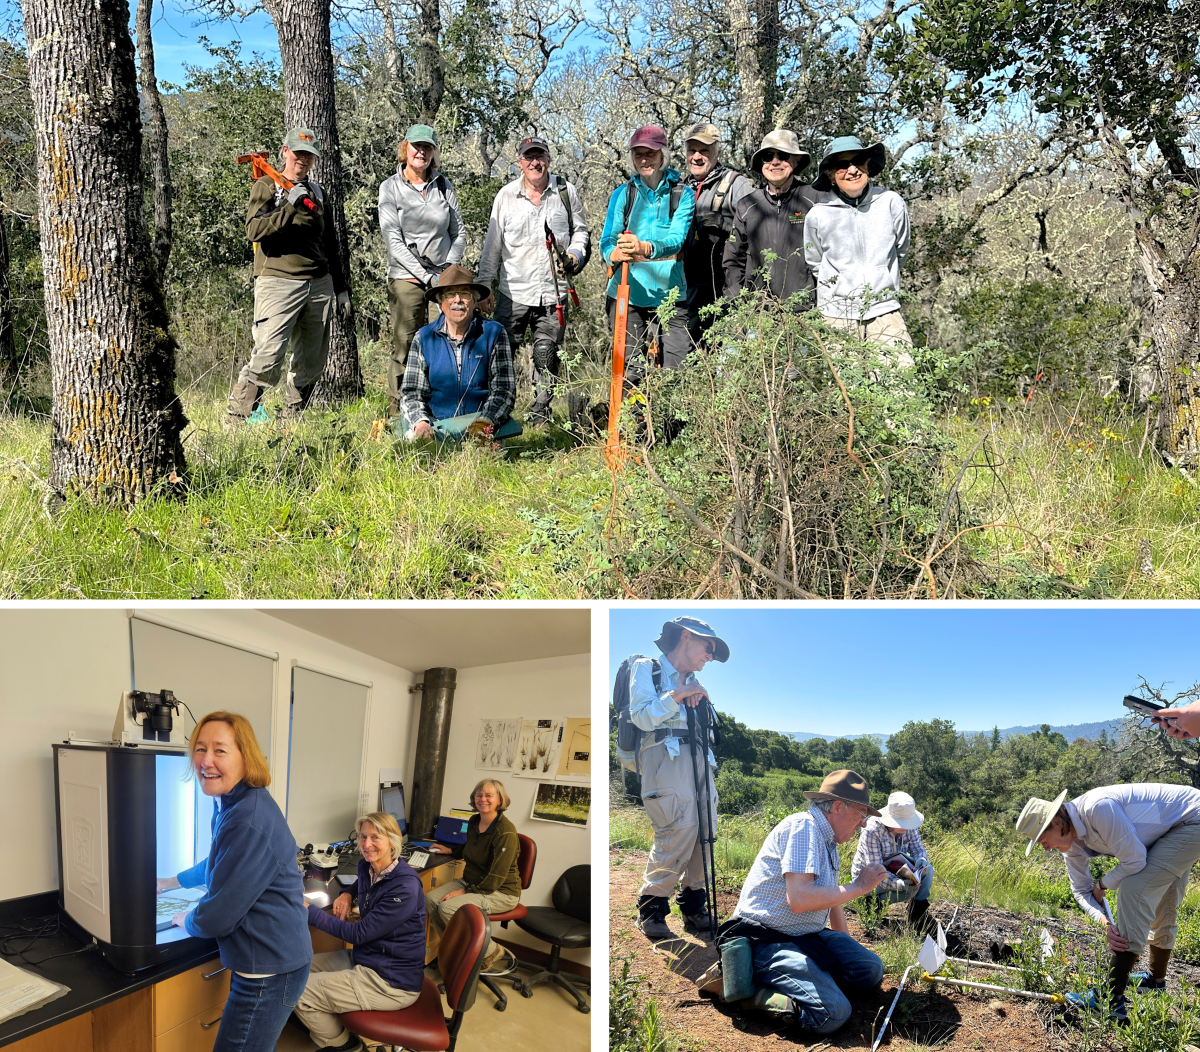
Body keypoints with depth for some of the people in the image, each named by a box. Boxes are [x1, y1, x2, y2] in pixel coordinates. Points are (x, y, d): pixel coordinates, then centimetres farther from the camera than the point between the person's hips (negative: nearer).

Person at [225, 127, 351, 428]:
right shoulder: (267, 186, 4)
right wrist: (290, 207, -22)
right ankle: (235, 421, -6)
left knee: (312, 364, 5)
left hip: (319, 285, 6)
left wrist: (341, 287, 22)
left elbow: (330, 244, 26)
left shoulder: (317, 191, 20)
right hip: (278, 282, -6)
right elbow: (254, 229, -12)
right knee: (267, 359, -16)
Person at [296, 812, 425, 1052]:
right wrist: (347, 894, 5)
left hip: (391, 982, -9)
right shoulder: (367, 867, 1)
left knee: (298, 992, -10)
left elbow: (358, 934, -23)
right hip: (364, 958, 9)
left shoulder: (404, 887, -25)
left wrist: (308, 911, -21)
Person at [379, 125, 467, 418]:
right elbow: (393, 239, -5)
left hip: (445, 276, 3)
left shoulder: (444, 186, 13)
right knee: (405, 346, -4)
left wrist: (448, 269, -3)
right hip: (407, 277, -3)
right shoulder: (391, 187, 3)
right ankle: (397, 411, 4)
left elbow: (459, 232, 13)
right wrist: (426, 276, -11)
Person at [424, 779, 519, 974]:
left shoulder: (505, 832, -21)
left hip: (500, 892, -8)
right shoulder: (474, 822, 4)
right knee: (430, 899, -12)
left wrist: (465, 891, -21)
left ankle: (489, 951, -8)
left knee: (448, 908, -26)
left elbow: (496, 878, -22)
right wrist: (451, 850, 17)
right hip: (471, 882, 8)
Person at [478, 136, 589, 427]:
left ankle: (540, 418, 14)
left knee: (547, 357, 4)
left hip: (553, 292, 0)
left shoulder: (566, 191, 5)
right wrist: (485, 284, 6)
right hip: (513, 292, 0)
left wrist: (575, 255, -4)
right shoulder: (506, 196, 5)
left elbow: (580, 229, 16)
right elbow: (492, 244, 9)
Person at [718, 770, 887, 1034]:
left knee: (871, 970, -2)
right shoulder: (803, 827, -17)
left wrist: (847, 945, 32)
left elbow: (831, 896, 28)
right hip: (766, 940, -10)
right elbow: (799, 899, -29)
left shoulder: (829, 839, 15)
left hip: (807, 935, 10)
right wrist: (858, 886, -18)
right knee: (834, 1013, -26)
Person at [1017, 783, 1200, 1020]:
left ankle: (1113, 999, -21)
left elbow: (1134, 860, -28)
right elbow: (1081, 890, 4)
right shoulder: (1071, 844, -2)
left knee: (1135, 888, -21)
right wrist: (1105, 921, -16)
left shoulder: (1097, 807, -33)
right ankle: (1156, 979, 45)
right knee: (1160, 907, 22)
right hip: (1169, 832, 10)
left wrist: (1102, 885, -9)